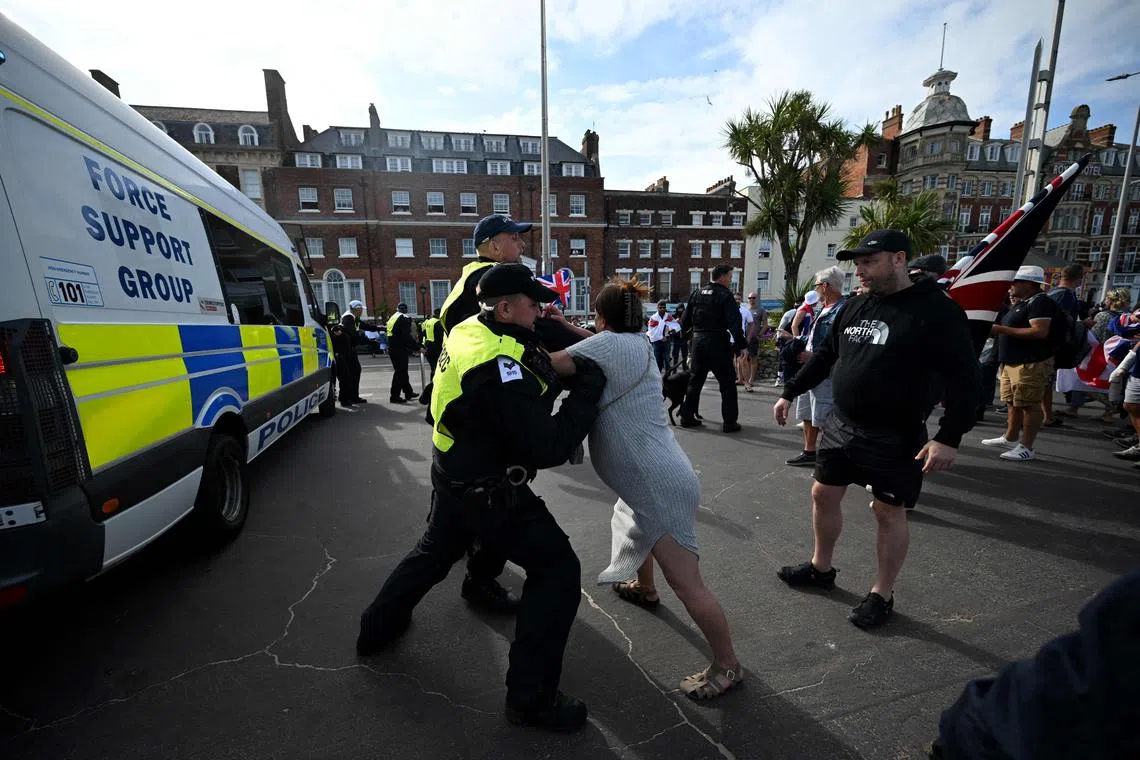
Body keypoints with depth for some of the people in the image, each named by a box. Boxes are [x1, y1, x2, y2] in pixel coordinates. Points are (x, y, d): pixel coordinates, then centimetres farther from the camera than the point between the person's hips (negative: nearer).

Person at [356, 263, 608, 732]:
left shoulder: (468, 331, -2)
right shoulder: (500, 367, -30)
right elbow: (548, 449, -30)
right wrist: (588, 390, -23)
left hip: (453, 476, 9)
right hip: (489, 492, -9)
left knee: (434, 552, 31)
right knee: (557, 570, 1)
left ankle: (378, 626, 53)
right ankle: (531, 697, 12)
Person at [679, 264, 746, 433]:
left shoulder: (697, 294, 9)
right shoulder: (725, 295, -9)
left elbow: (686, 319, 12)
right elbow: (734, 322, -16)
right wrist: (741, 345, -16)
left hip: (698, 341, 6)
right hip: (717, 343, -6)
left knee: (695, 380, 16)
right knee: (727, 383, 4)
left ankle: (687, 417, 19)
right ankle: (729, 422, 5)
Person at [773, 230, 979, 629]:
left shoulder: (936, 310, -13)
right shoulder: (855, 305, 7)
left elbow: (963, 378, -15)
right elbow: (825, 355, 15)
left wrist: (949, 437, -22)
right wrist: (789, 392, 13)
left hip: (894, 438, -6)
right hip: (840, 426, 7)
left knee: (889, 512, 8)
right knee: (823, 495, 15)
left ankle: (882, 594, 27)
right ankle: (820, 567, 36)